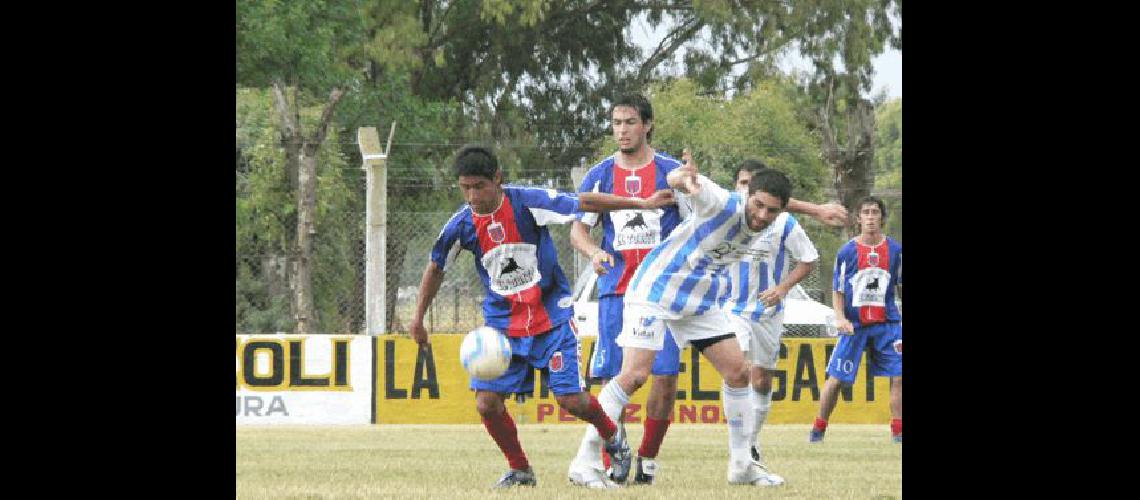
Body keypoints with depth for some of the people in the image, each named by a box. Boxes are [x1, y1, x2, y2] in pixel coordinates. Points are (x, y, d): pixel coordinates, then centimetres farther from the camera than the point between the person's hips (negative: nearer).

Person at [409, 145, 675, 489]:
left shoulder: (527, 202, -16)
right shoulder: (461, 226, -7)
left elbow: (584, 203, -10)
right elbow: (436, 268, 11)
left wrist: (643, 203, -11)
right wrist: (418, 319, 13)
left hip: (550, 317, -3)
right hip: (502, 323, 3)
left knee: (570, 399, -9)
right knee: (487, 403, -10)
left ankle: (612, 435, 24)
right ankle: (520, 470, 13)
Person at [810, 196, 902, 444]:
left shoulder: (895, 250, 3)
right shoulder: (847, 252, -1)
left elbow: (901, 286, 12)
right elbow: (837, 290, 4)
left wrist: (902, 320, 7)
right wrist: (840, 318, -11)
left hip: (887, 323, 1)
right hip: (854, 325, -1)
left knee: (898, 376, -7)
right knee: (836, 379, 0)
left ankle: (898, 430, 0)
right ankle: (819, 427, 15)